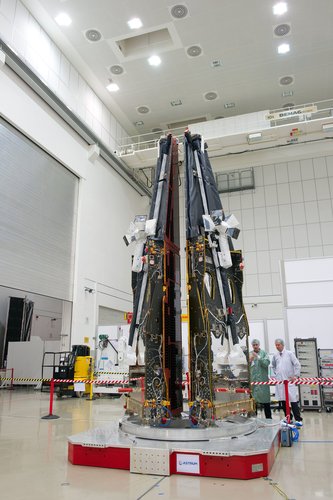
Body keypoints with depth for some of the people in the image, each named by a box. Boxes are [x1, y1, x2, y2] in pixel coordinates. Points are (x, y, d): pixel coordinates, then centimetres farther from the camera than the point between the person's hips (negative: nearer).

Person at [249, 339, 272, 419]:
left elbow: (266, 363, -11)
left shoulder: (264, 353, 2)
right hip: (253, 380, 2)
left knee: (265, 400, 4)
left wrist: (258, 357, -18)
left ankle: (268, 418, 14)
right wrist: (249, 360, -11)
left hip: (263, 380, -2)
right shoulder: (250, 354, 9)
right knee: (253, 400, 4)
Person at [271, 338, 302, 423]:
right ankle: (288, 418, 18)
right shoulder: (275, 356, 9)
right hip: (279, 381, 4)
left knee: (293, 400, -7)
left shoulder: (289, 353, -3)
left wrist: (295, 376, -8)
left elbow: (297, 364, -5)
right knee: (282, 401, 5)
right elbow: (273, 366, 26)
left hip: (290, 380, -4)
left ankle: (298, 419, 0)